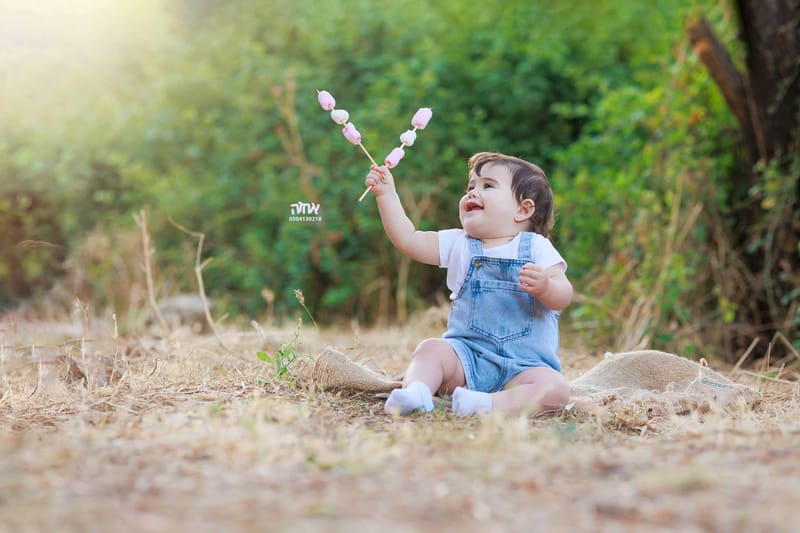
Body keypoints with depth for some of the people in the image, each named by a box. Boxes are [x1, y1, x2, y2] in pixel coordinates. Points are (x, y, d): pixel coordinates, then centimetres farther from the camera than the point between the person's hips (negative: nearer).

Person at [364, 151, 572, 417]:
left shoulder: (536, 248, 1)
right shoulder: (458, 244, 12)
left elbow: (563, 297, -8)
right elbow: (407, 238, 9)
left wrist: (544, 286, -31)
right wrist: (386, 194, 5)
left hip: (523, 365, -3)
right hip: (467, 353, 3)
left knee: (556, 388, -30)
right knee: (430, 349, -23)